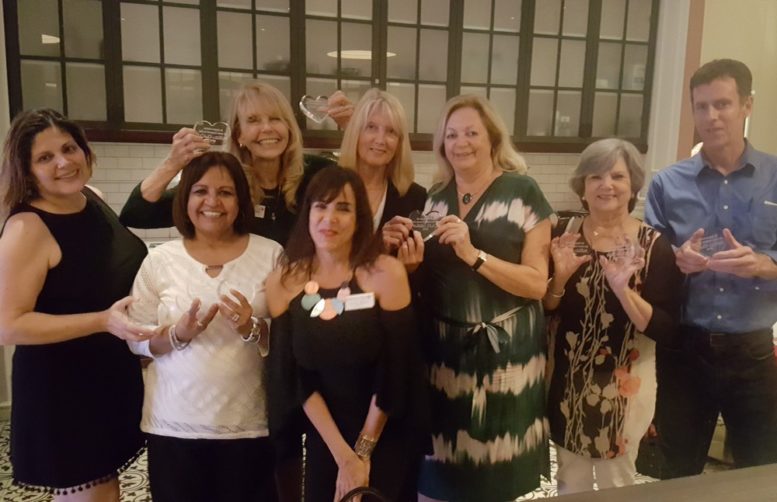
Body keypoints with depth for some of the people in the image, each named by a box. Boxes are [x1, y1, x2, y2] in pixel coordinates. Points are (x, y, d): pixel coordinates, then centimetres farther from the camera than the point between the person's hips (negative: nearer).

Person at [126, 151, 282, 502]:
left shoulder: (271, 255, -2)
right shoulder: (160, 259, 0)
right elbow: (136, 340, 2)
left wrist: (253, 329, -19)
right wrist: (177, 334, -16)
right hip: (174, 426, 1)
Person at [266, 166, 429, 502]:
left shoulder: (386, 274, -16)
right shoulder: (283, 282, -8)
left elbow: (394, 373, -12)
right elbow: (296, 378, -5)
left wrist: (362, 451, -6)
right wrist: (343, 454, -9)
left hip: (388, 439, -2)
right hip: (323, 439, 2)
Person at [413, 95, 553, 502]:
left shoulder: (522, 192, -6)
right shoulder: (435, 196, 8)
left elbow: (537, 283, -12)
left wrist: (473, 254, -22)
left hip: (504, 348, -4)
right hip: (444, 347, 4)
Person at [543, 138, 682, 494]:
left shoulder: (654, 246, -9)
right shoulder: (564, 238, -3)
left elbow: (666, 330, -14)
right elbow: (542, 312, -1)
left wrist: (623, 290, -28)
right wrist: (560, 278, -18)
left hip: (624, 383, -2)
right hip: (567, 379, 2)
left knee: (617, 481, 18)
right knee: (570, 480, 18)